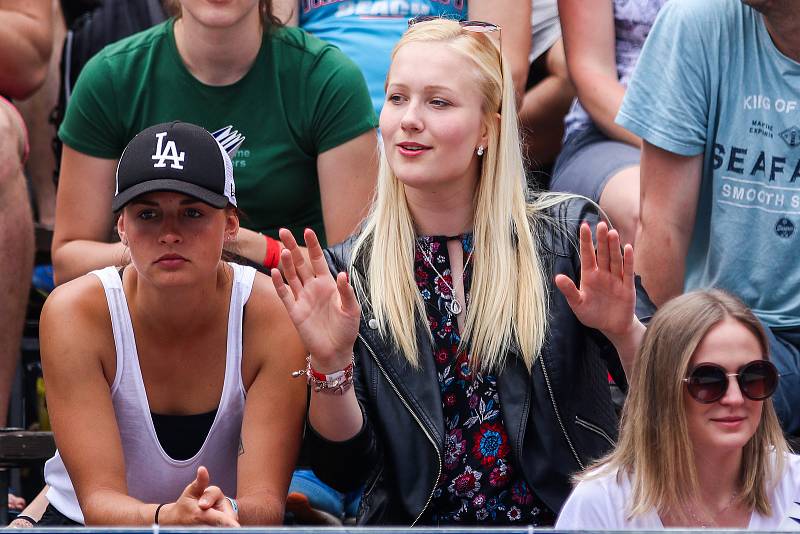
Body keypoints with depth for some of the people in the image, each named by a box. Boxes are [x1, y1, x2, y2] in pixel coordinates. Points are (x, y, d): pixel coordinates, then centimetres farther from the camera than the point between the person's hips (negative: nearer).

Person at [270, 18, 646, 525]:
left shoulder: (567, 234, 2)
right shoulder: (347, 271, 5)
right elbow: (344, 470, 1)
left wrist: (624, 331, -18)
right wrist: (330, 362, -15)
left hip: (569, 521, 0)